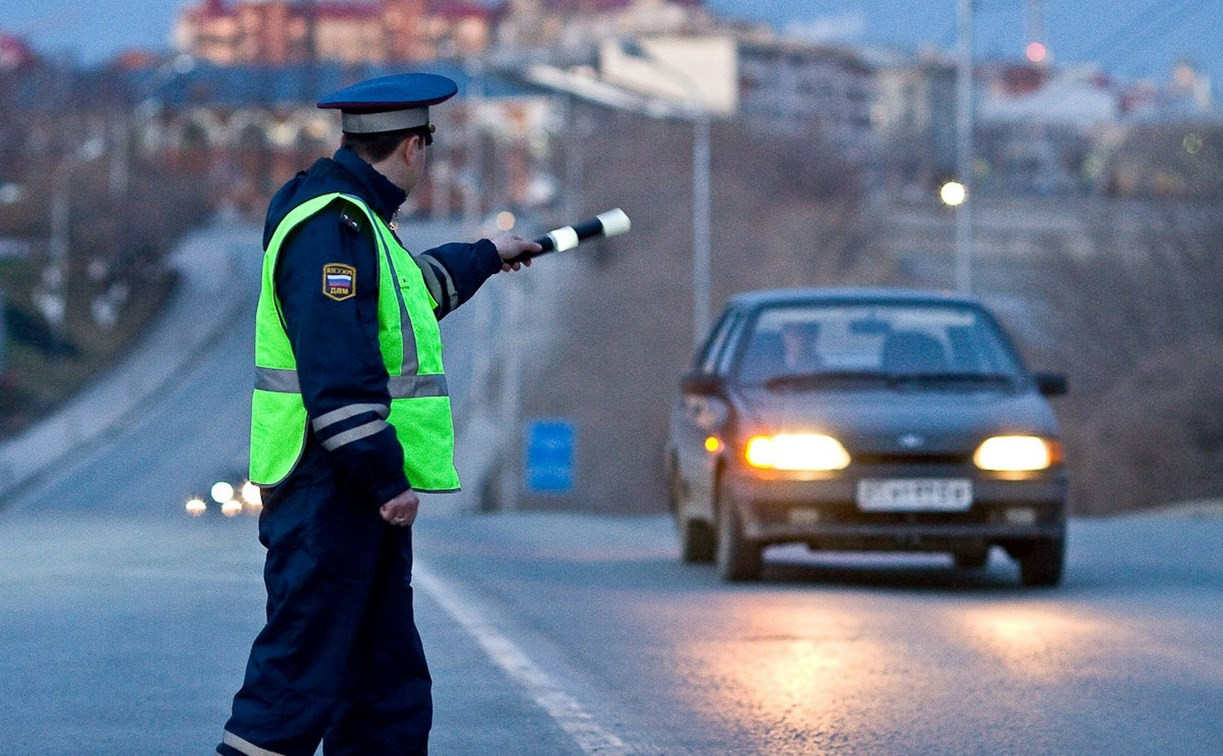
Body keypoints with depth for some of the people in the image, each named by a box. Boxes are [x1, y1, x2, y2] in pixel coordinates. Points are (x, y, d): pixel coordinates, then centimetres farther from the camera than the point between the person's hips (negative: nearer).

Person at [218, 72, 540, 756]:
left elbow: (415, 290, 40)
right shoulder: (332, 227, -16)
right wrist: (387, 479, -23)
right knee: (300, 675, -12)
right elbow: (339, 372, -24)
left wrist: (485, 257, 55)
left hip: (360, 493, 11)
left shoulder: (356, 220, 17)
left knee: (391, 687, 13)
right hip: (329, 491, -11)